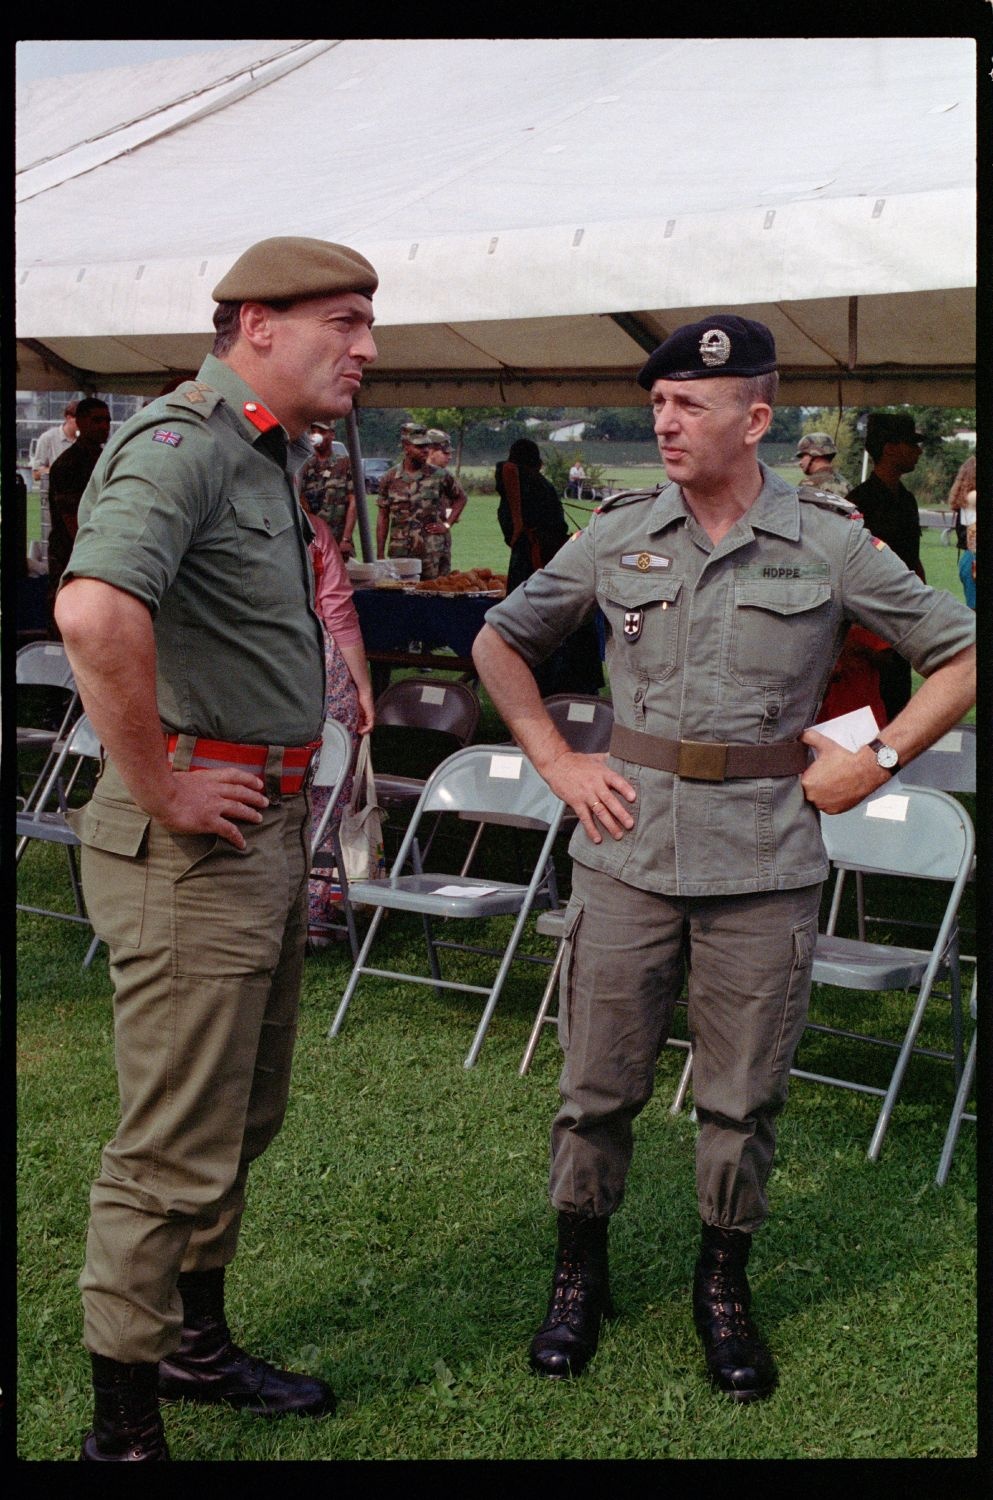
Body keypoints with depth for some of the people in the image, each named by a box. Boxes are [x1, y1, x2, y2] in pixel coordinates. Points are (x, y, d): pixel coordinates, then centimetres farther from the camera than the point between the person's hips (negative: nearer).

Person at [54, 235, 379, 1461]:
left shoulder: (270, 456, 14)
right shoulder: (183, 443, -18)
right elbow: (95, 612, -38)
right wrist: (158, 789, -27)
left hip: (270, 830, 10)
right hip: (195, 843, -10)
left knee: (243, 1120, 21)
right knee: (174, 1149, -2)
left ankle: (197, 1344, 39)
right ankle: (122, 1427, 12)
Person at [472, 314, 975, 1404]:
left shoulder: (828, 543, -3)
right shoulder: (620, 534, 3)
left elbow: (961, 656, 4)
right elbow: (500, 642, 15)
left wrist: (875, 760, -3)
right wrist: (557, 763, 6)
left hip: (765, 861, -1)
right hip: (628, 848, 1)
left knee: (743, 1096, 9)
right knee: (597, 1082, 8)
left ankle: (723, 1290, 28)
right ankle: (579, 1278, 28)